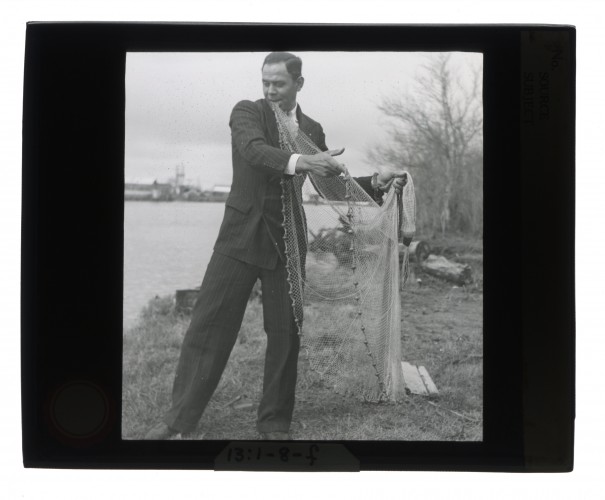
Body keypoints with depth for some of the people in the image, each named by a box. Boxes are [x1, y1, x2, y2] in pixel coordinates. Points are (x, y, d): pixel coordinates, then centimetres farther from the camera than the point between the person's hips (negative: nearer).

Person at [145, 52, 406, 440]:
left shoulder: (312, 130, 11)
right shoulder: (247, 112, 0)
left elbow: (331, 182, 17)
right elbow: (255, 150, -21)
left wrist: (374, 183, 2)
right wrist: (299, 162, -39)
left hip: (285, 241, 3)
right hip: (241, 234, -3)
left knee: (285, 332, 3)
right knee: (209, 323, -3)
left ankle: (275, 423, 17)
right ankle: (181, 417, 9)